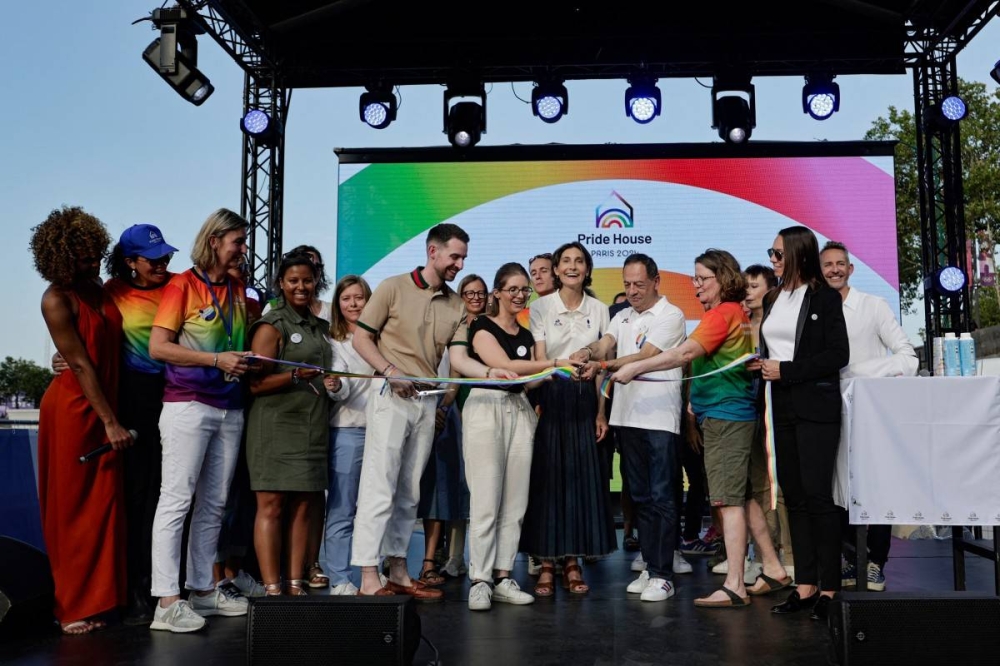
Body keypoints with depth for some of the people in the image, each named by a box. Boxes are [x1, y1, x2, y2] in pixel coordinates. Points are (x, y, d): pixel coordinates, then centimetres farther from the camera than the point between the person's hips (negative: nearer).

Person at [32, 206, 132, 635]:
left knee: (104, 504, 9)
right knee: (71, 509, 2)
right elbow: (80, 365, -16)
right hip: (73, 409, -6)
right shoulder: (57, 299, -14)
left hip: (105, 404, 6)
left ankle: (94, 600, 19)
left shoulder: (99, 288, 7)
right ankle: (70, 608, 13)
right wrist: (110, 422, -16)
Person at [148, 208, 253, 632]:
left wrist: (246, 363, 4)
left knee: (213, 504, 10)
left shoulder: (239, 291, 14)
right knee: (176, 500, -5)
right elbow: (157, 346, -10)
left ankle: (203, 589, 19)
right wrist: (216, 360, -15)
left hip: (229, 409, 6)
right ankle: (167, 602, -3)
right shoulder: (183, 285, -3)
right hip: (188, 404, -6)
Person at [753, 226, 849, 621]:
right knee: (793, 496, 7)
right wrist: (762, 366, 1)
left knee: (817, 494, -8)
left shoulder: (824, 297, -4)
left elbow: (838, 354, -10)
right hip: (783, 407, 6)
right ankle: (805, 586, 13)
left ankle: (828, 587, 1)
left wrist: (786, 370, -14)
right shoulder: (773, 300, 14)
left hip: (816, 406, -6)